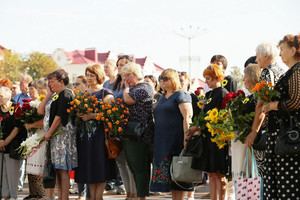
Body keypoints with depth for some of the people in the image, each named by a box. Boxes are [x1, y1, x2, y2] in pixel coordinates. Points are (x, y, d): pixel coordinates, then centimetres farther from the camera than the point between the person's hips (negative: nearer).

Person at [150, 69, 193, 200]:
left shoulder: (180, 95, -5)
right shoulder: (162, 98, 21)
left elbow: (187, 118, -14)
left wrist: (186, 138, -23)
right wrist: (156, 141, 19)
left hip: (176, 139, -8)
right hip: (162, 142, 8)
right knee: (167, 174, 6)